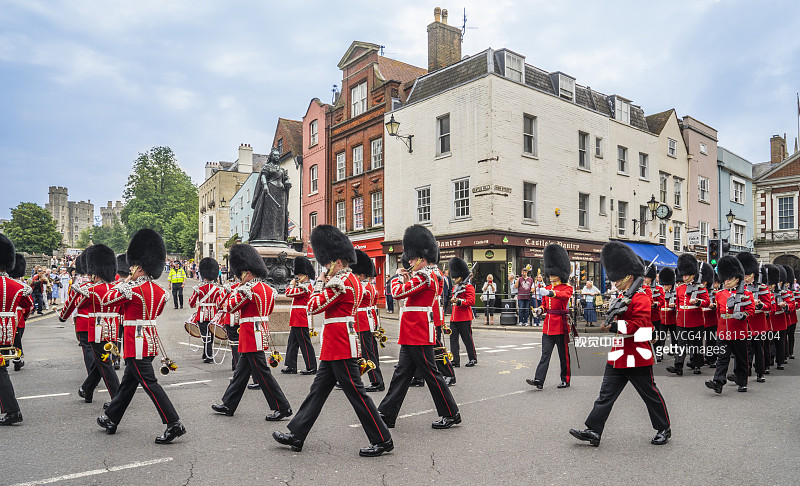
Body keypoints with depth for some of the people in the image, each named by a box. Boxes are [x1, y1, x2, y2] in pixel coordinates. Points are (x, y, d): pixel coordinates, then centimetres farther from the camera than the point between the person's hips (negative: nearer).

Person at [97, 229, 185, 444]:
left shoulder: (132, 288, -17)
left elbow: (106, 300, -4)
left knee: (149, 382, -7)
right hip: (151, 340, 9)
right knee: (128, 381, 20)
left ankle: (174, 424, -10)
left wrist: (126, 280, 1)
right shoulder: (158, 290, 7)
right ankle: (111, 420, 35)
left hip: (136, 342, -9)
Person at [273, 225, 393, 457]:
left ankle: (382, 440, 7)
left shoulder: (341, 281, -18)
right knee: (318, 390, 14)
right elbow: (328, 304, 23)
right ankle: (296, 435, 23)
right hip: (335, 347, 11)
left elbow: (314, 306, -15)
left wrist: (320, 283, -1)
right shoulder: (352, 279, 14)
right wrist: (325, 283, 12)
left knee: (356, 393, -3)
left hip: (341, 347, -11)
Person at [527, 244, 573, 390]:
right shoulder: (546, 289, 12)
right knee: (545, 353, 0)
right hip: (548, 326, 5)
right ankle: (539, 380, -5)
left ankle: (566, 380, 19)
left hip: (561, 326, -5)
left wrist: (550, 293, -46)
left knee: (564, 355, 6)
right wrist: (540, 309, -1)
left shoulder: (567, 288, -5)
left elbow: (564, 295, -29)